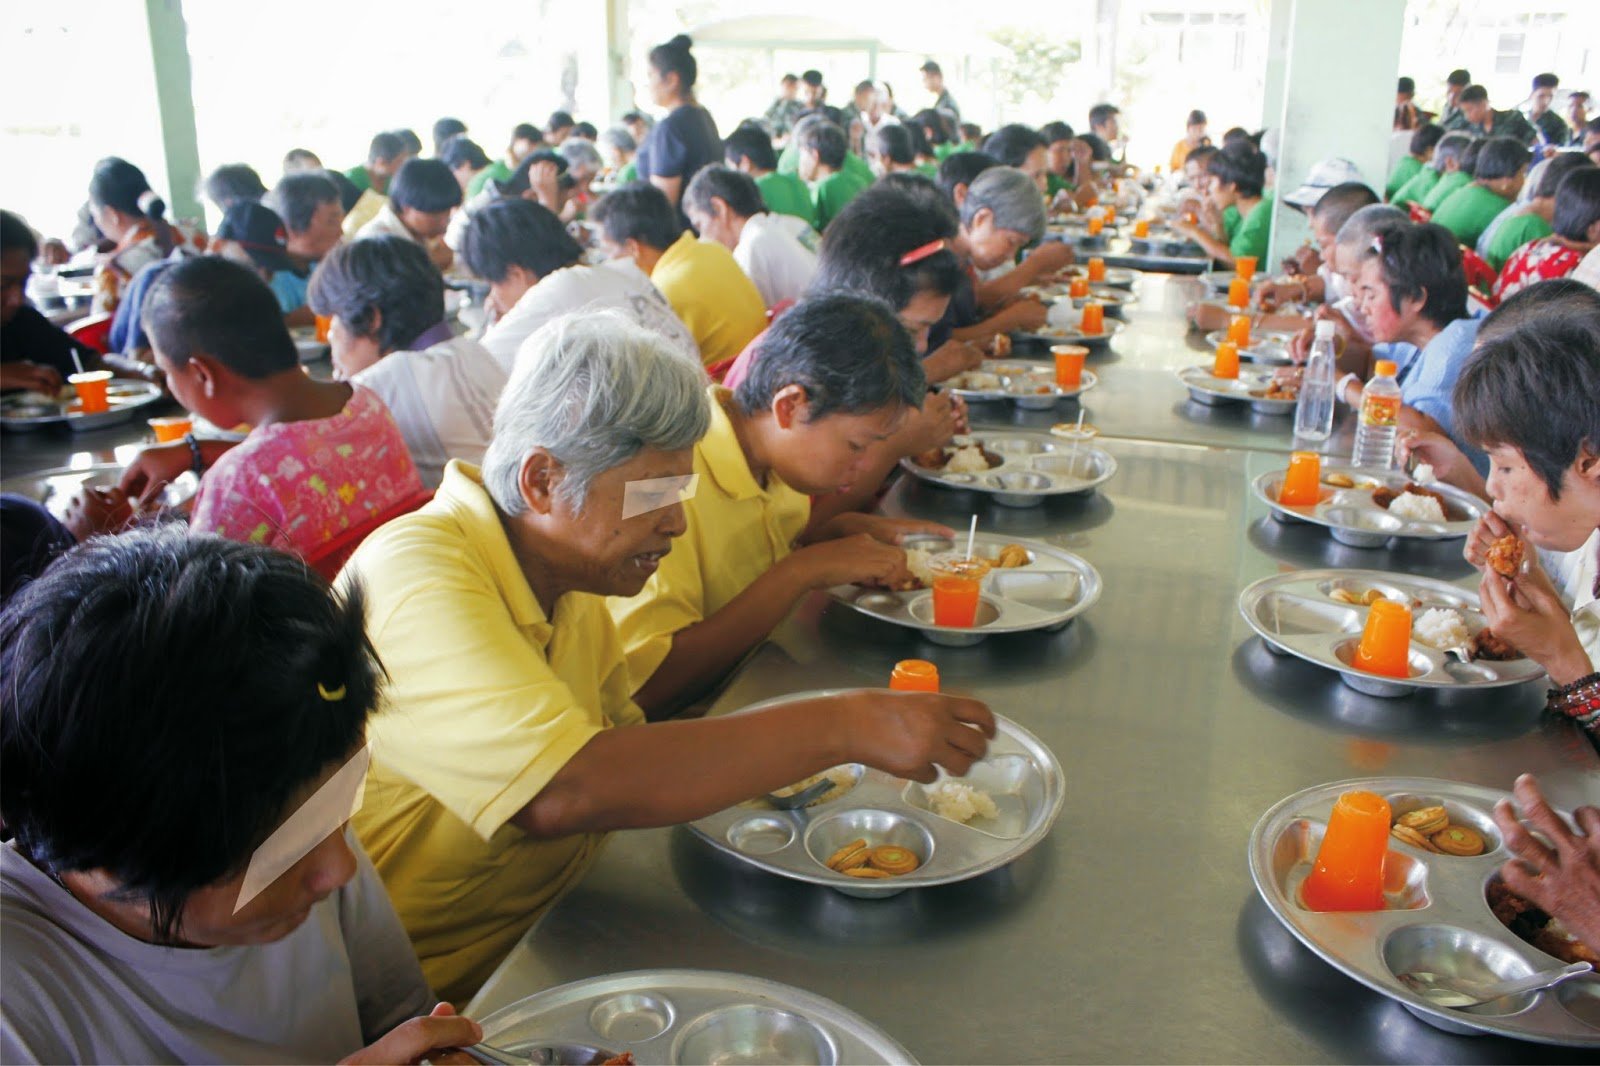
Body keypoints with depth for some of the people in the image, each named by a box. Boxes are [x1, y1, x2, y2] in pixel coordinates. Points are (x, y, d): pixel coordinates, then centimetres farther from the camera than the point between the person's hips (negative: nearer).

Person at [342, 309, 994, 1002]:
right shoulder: (413, 576, -24)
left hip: (541, 945, 7)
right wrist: (840, 728, -32)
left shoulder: (568, 575, 4)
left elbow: (625, 746, 10)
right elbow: (562, 791, -36)